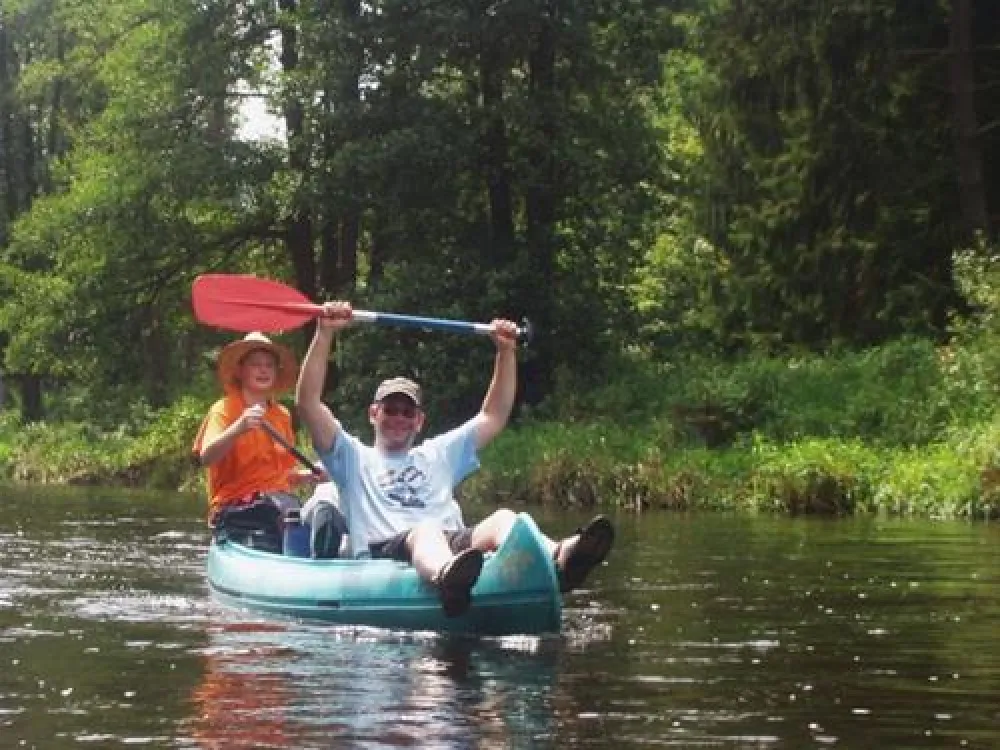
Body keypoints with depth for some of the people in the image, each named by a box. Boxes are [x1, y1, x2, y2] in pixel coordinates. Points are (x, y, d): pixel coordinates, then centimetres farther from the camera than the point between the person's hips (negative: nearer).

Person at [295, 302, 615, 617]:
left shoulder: (438, 455, 38)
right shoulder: (355, 459, 26)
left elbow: (494, 417, 35)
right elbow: (308, 402, 14)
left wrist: (506, 351, 25)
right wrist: (325, 333, 6)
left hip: (456, 545, 3)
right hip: (384, 554, -3)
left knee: (503, 519, -30)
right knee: (426, 530, -40)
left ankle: (559, 559, -64)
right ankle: (445, 580, -78)